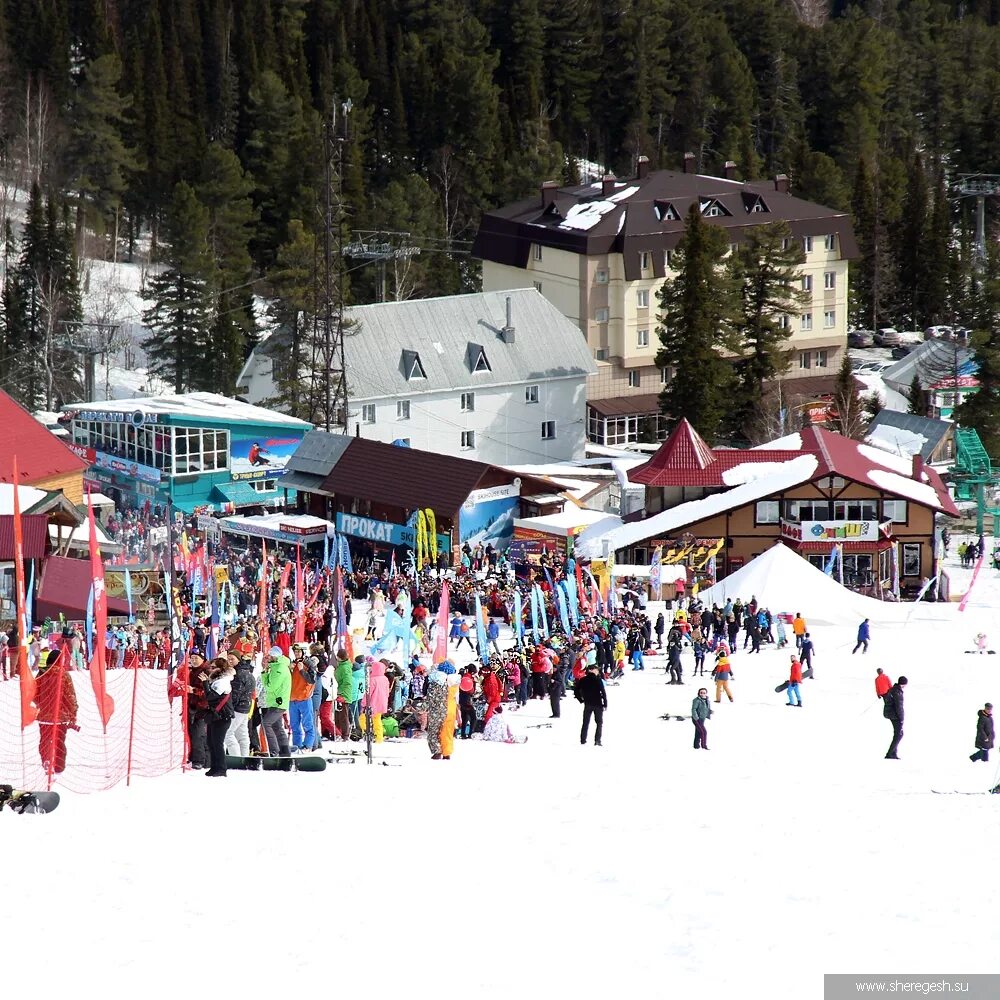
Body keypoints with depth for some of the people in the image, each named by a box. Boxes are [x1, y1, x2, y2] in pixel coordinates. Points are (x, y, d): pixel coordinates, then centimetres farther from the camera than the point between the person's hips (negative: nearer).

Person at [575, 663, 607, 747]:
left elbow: (576, 690, 4)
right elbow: (603, 692, -13)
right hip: (598, 704, -3)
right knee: (599, 723, 5)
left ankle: (583, 740, 10)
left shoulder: (583, 680, 1)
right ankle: (597, 740, -5)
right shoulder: (598, 680, -11)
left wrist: (581, 700, 13)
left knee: (585, 722, 13)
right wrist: (605, 704, -6)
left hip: (587, 704, 3)